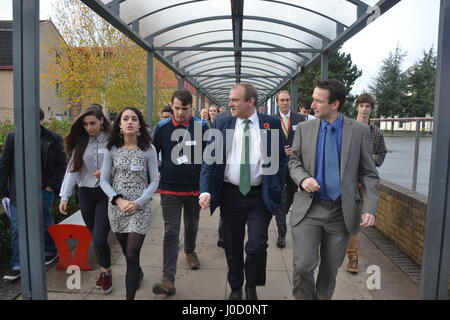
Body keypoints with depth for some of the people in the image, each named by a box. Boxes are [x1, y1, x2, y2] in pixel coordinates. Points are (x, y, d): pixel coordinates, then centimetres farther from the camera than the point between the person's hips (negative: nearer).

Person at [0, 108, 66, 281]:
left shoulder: (54, 139, -4)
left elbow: (61, 164, 0)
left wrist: (52, 185, -7)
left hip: (44, 189, -1)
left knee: (46, 223, 15)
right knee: (16, 227, 1)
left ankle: (51, 251, 37)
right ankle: (17, 265, 11)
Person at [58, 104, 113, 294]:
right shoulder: (80, 142, 4)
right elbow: (72, 169, 0)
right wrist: (65, 196, -8)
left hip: (106, 193, -4)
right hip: (85, 194, 4)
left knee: (99, 239, -9)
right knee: (96, 238, 12)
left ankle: (106, 272, 17)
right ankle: (105, 270, 32)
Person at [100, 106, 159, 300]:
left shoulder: (148, 149, -4)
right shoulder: (111, 149, 0)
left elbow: (154, 181, -3)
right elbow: (104, 181, 1)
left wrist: (138, 203, -14)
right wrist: (119, 200, -14)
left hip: (139, 208, -2)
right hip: (116, 207, 3)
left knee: (132, 255, -8)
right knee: (126, 251, 17)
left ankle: (130, 296, 7)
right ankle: (138, 273, 48)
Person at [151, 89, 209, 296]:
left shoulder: (202, 126, -5)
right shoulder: (162, 127, -4)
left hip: (194, 188, 1)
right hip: (170, 189, -1)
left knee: (191, 226, 21)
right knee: (171, 233, -2)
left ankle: (190, 251, 50)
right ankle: (168, 279, 1)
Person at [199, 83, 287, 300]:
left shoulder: (272, 124, -2)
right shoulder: (222, 124, 1)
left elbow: (281, 158, 3)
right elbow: (210, 159, -2)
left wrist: (275, 189, -5)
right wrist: (205, 190, -14)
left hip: (260, 196, -1)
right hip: (230, 195, 2)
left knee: (257, 245, -5)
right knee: (232, 246, 13)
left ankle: (252, 288, 25)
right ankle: (235, 288, 37)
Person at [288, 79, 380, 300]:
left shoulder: (360, 131, -3)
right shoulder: (304, 128, 1)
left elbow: (369, 173, 0)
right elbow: (294, 161, 9)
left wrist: (370, 208, -11)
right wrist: (302, 178, -12)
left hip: (342, 211, 0)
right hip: (308, 208, 0)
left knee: (330, 269, 13)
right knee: (303, 266, -6)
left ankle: (322, 297, 38)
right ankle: (304, 297, 21)